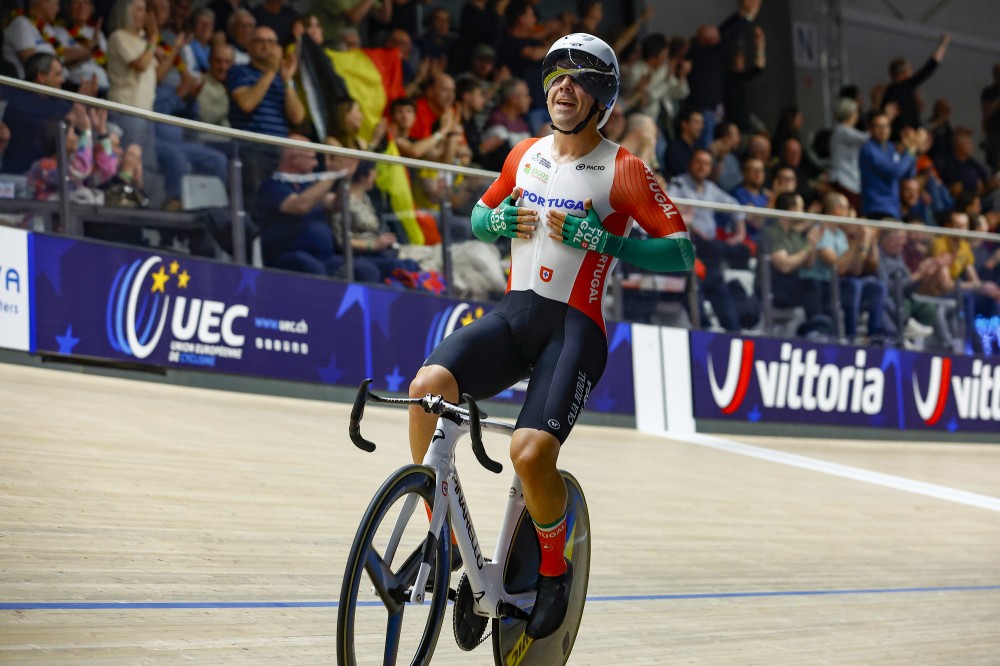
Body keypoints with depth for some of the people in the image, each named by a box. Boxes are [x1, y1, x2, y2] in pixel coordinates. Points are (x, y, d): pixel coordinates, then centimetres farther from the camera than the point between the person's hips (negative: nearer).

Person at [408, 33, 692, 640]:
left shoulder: (622, 170, -3)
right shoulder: (526, 155, 12)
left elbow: (681, 251, -6)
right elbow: (479, 215, 27)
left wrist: (602, 240, -17)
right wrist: (499, 222, 2)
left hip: (575, 328, -4)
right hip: (514, 314, 5)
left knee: (531, 452, -27)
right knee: (427, 386, -24)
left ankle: (555, 566, 3)